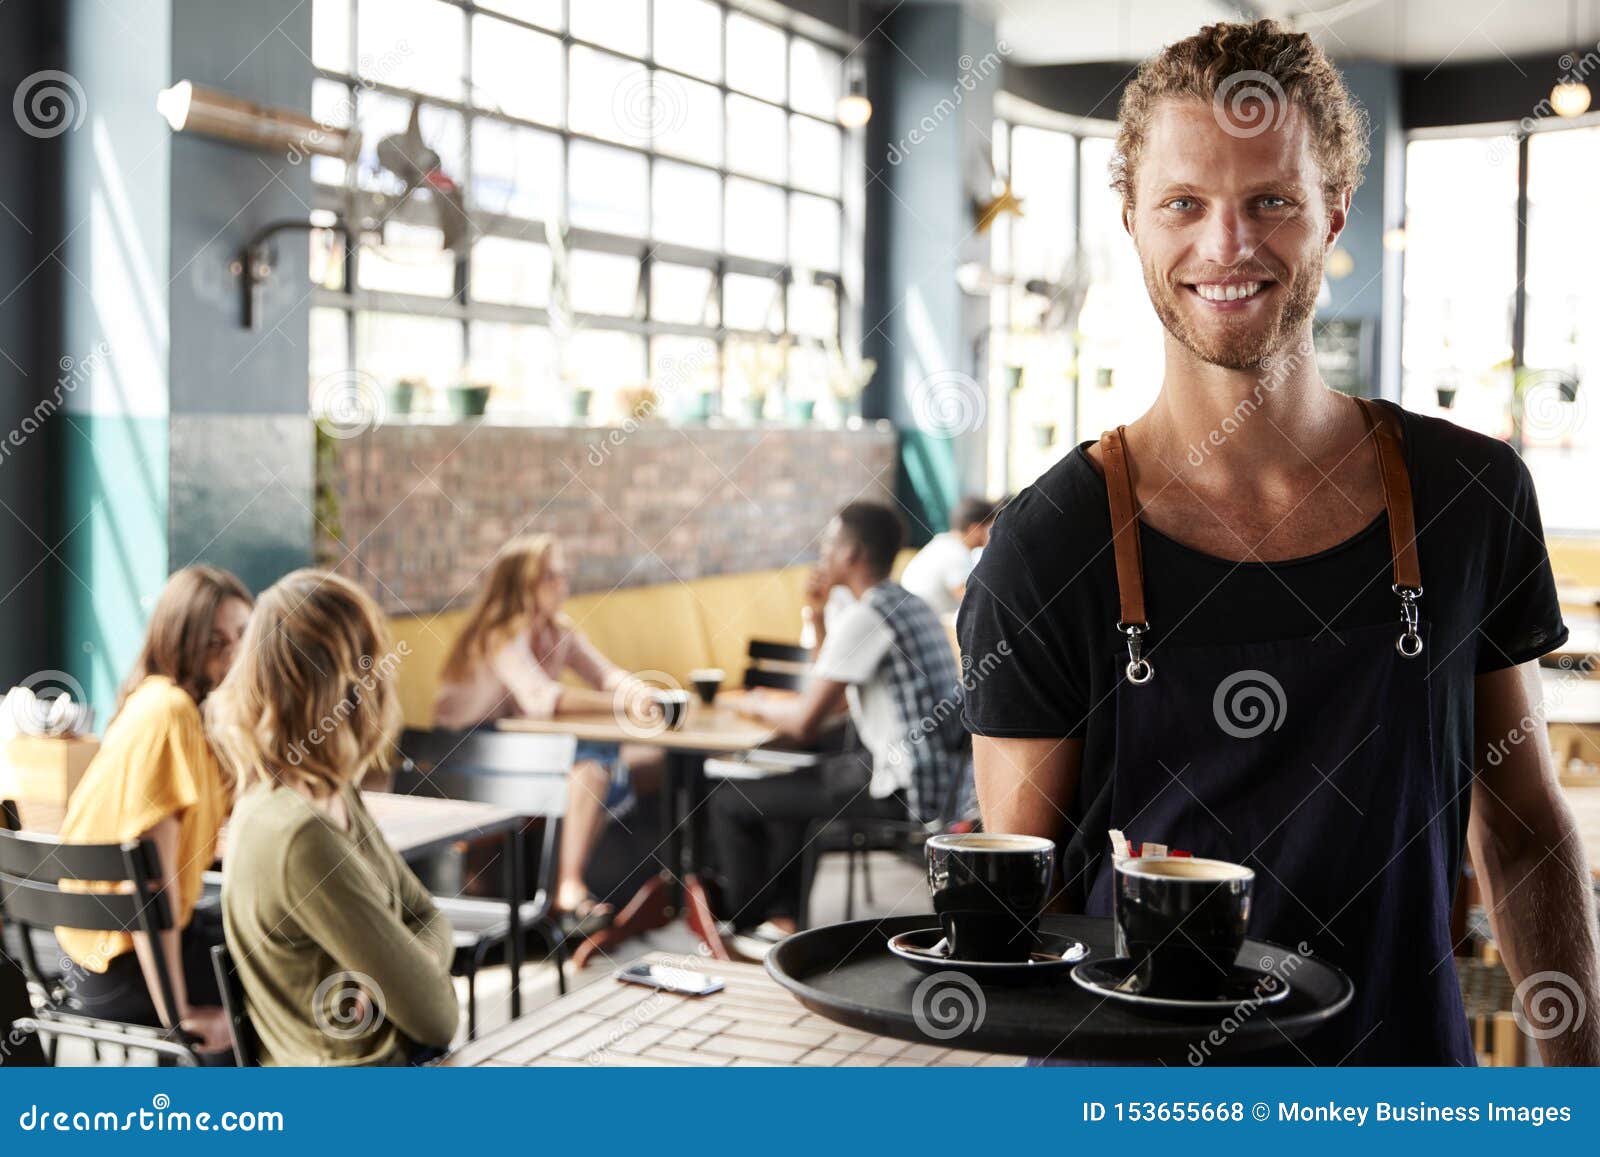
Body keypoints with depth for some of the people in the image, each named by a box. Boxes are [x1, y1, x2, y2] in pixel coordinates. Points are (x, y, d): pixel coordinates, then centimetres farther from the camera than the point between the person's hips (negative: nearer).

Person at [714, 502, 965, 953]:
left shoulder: (864, 617, -17)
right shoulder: (908, 604, 14)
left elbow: (806, 725, -17)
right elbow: (836, 700, 22)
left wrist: (757, 707, 4)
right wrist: (818, 617, 12)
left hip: (898, 789, -10)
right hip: (935, 775, 10)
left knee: (730, 801, -1)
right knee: (790, 783, 31)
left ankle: (744, 927, 16)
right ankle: (783, 918, 27)